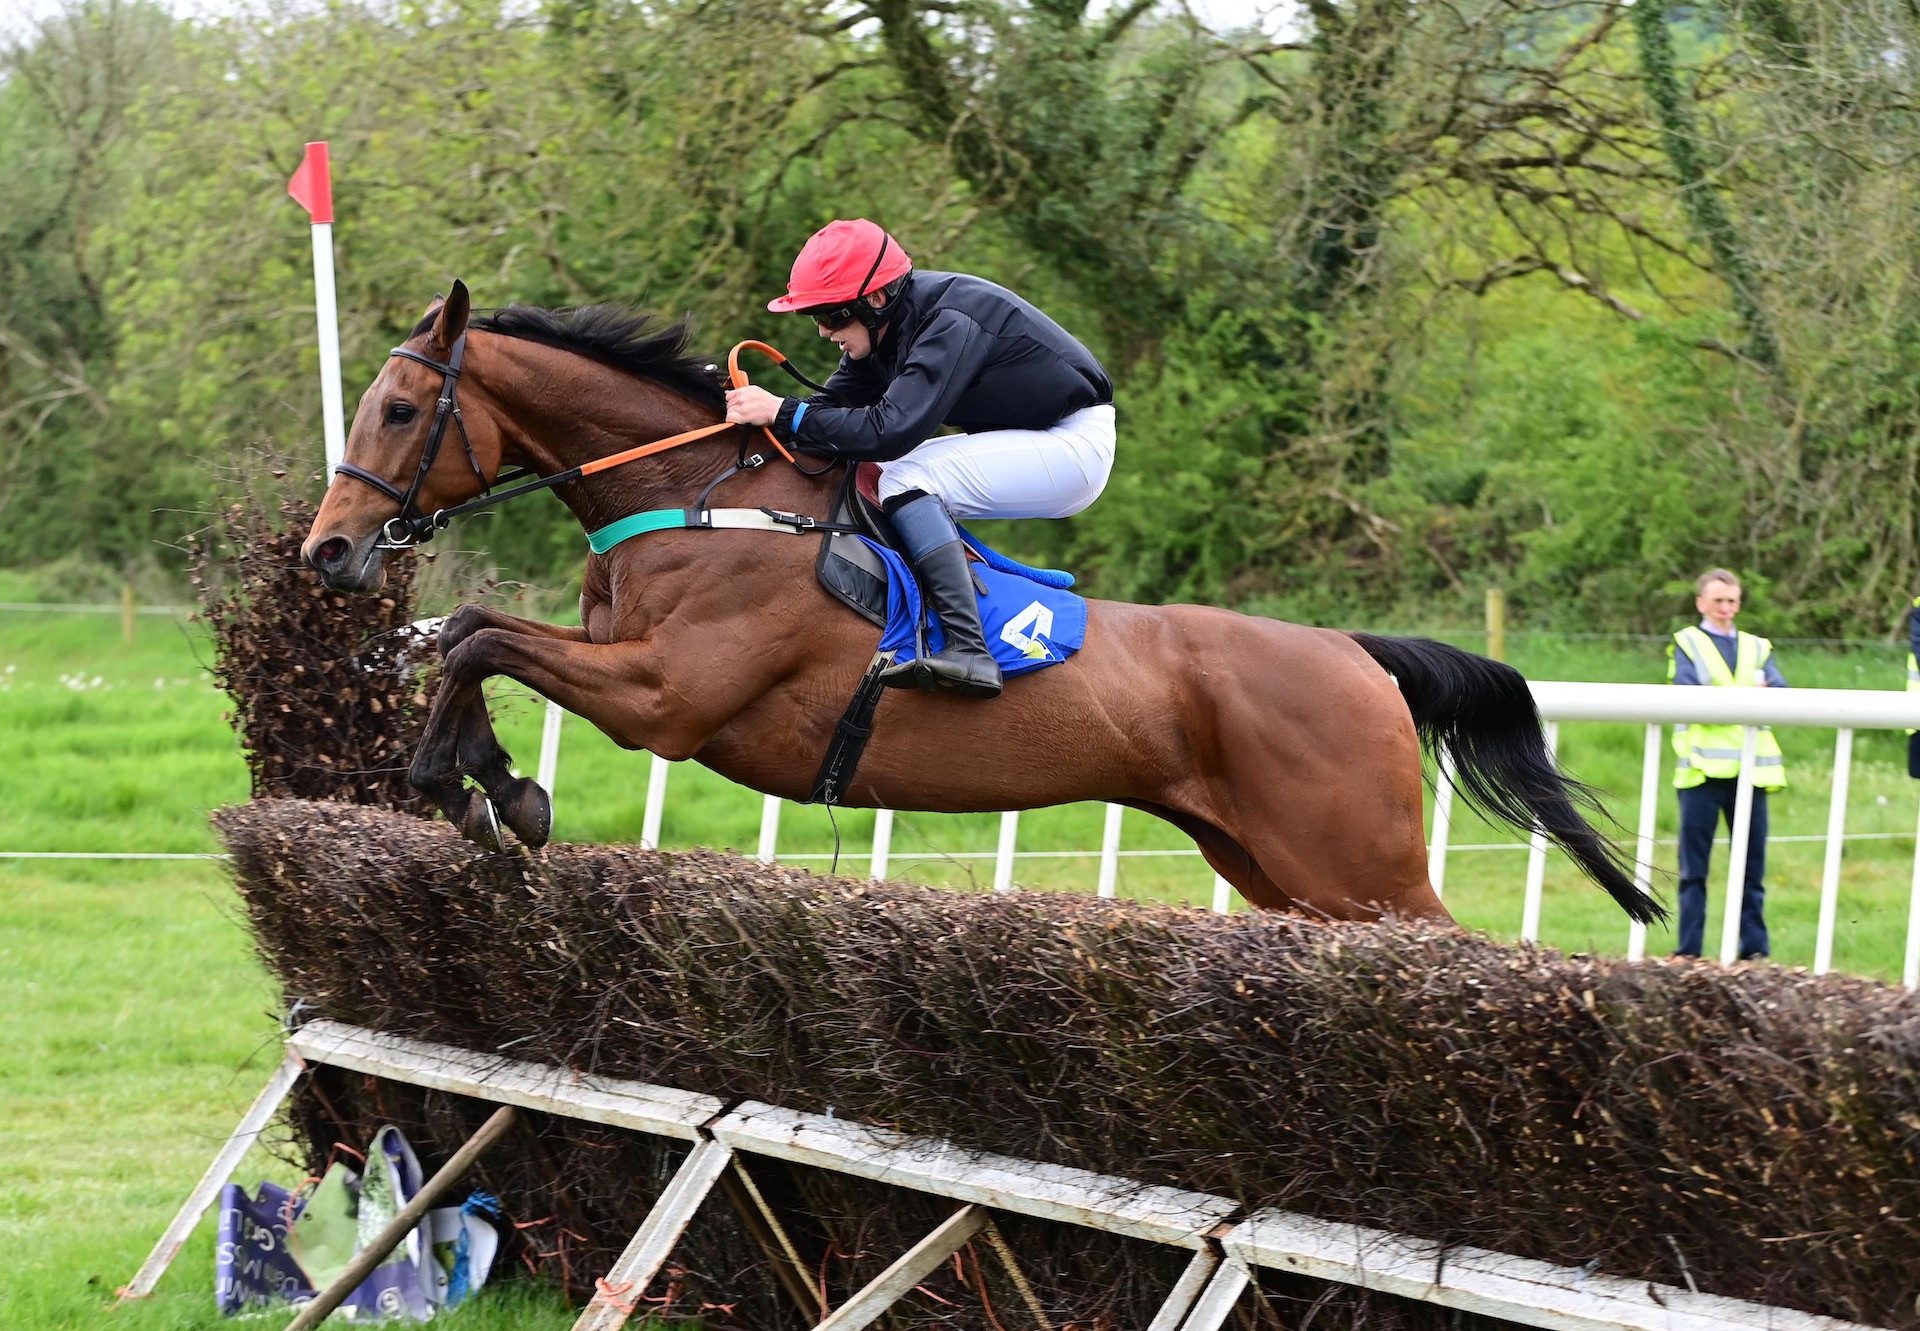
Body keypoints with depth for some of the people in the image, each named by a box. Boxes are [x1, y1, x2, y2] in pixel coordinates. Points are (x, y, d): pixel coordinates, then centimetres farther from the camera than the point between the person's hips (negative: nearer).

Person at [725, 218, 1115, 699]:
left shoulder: (951, 323, -28)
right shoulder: (888, 325, 1)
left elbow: (892, 429, -35)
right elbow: (836, 404, 2)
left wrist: (783, 413, -32)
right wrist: (756, 411, -15)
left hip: (1075, 445, -10)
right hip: (1021, 439, 10)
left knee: (907, 481, -25)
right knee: (866, 475, 6)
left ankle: (968, 651, -33)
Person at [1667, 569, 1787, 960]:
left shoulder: (1757, 647, 19)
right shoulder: (1686, 644, 9)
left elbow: (1780, 691, 3)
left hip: (1751, 767, 3)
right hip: (1702, 766, -3)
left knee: (1752, 864, 3)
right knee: (1694, 866, -2)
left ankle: (1754, 949, 7)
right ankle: (1688, 951, 0)